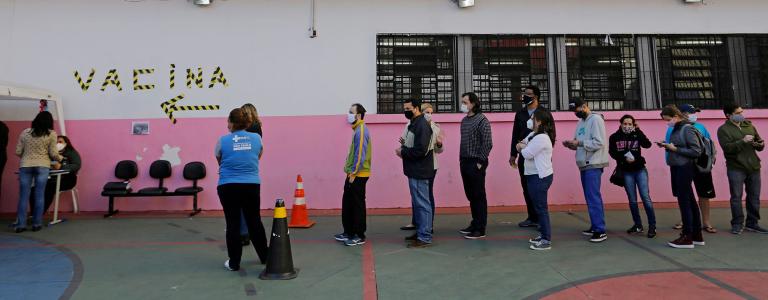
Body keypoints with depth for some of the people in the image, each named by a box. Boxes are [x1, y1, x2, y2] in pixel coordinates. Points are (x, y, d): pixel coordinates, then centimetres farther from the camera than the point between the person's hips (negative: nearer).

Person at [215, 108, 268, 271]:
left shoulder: (223, 141, -4)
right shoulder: (256, 138, 2)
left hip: (228, 187, -2)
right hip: (252, 186, 2)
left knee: (233, 224, 4)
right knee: (254, 222, 14)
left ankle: (234, 263, 12)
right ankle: (265, 257, 25)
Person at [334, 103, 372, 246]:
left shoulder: (361, 130, -15)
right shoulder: (357, 129, 15)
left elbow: (360, 154, -21)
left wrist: (353, 173, -19)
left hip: (358, 175, -10)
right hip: (352, 174, 10)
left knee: (357, 205, -2)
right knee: (347, 203, 15)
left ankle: (359, 236, 8)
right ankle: (349, 232, 26)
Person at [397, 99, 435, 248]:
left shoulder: (422, 125, -16)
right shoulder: (414, 123, 15)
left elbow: (421, 150, -24)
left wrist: (403, 152, -13)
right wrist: (403, 148, 4)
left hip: (419, 172, -10)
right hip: (415, 170, 10)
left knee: (422, 204, -4)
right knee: (417, 203, 16)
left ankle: (425, 237, 2)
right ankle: (420, 232, 27)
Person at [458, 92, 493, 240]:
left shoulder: (482, 120, -10)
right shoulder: (464, 120, 13)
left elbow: (488, 143, -14)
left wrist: (480, 162, -14)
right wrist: (461, 159, 11)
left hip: (476, 163, -7)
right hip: (465, 162, 8)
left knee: (479, 196, -1)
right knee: (470, 195, 14)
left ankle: (480, 229, 5)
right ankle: (475, 224, 25)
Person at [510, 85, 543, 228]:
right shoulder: (520, 114, 11)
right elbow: (515, 135, 12)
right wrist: (513, 154, 9)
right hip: (524, 156, 4)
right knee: (526, 188, 7)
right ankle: (532, 217, 17)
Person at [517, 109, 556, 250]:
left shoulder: (541, 138, -19)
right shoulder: (533, 135, 12)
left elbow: (527, 154, -20)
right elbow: (519, 145, 15)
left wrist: (522, 147, 0)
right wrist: (524, 146, -7)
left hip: (540, 177, -10)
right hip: (535, 176, 10)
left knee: (541, 208, -5)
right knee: (539, 207, 16)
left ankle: (547, 240, 2)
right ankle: (543, 234, 27)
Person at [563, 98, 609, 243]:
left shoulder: (595, 119, -9)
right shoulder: (581, 122, 16)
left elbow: (599, 143, -18)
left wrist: (579, 142, -21)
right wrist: (572, 144, -1)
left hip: (593, 165, -9)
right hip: (585, 165, 9)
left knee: (593, 198, -9)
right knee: (591, 197, 12)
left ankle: (600, 231, -5)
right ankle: (595, 227, 20)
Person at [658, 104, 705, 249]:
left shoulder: (688, 129, -13)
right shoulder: (676, 129, 11)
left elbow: (696, 151, -16)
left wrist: (675, 149, -17)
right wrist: (667, 146, 0)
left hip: (685, 168, -9)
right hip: (677, 167, 9)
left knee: (684, 201, -3)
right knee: (690, 201, 14)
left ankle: (687, 238, 5)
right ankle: (697, 236, 24)